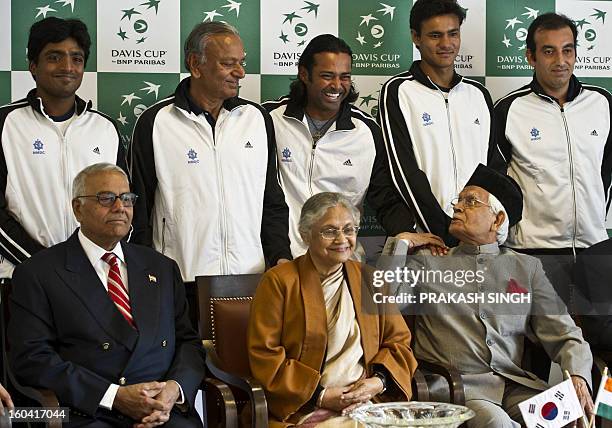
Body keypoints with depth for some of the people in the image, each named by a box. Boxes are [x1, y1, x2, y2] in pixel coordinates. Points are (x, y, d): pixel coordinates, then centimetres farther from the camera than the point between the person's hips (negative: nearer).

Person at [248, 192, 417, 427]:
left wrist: (379, 381, -3)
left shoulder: (371, 280, 17)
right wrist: (320, 396, -10)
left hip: (367, 402, 4)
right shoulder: (278, 282, 3)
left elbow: (399, 342, 18)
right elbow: (263, 356, -3)